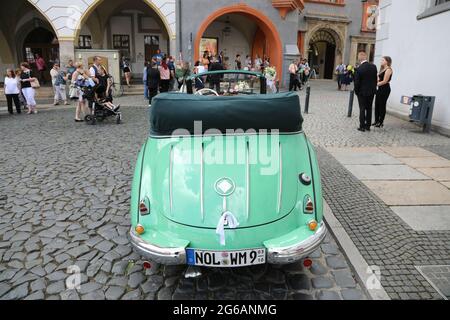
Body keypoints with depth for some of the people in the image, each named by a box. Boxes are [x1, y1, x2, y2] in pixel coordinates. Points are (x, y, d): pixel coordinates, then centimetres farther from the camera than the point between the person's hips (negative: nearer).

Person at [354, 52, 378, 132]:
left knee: (362, 109, 3)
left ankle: (362, 126, 6)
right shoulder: (374, 66, -3)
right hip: (372, 91, 5)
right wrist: (373, 88, 15)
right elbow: (376, 79, 4)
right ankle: (368, 126, 19)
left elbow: (357, 83, -14)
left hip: (362, 92, -5)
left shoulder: (359, 69, -18)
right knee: (369, 109, 13)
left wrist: (356, 91, 1)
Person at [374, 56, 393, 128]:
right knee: (377, 105, 9)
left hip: (385, 89, -9)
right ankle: (376, 121, 17)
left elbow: (384, 81, -15)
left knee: (382, 105, -3)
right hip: (380, 88, 9)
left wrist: (375, 84, -11)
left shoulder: (388, 70, -11)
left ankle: (381, 122, 4)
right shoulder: (383, 69, 17)